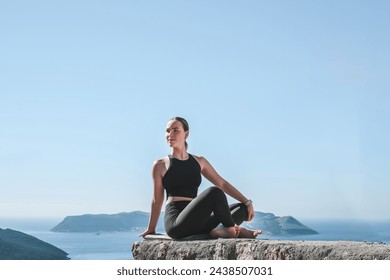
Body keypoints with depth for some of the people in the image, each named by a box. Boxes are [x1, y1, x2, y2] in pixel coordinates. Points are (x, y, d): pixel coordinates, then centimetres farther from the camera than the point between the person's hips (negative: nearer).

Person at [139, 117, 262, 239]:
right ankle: (231, 228, -13)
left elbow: (222, 184, 16)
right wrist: (151, 229, 13)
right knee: (213, 192, -29)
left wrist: (247, 202, 8)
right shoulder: (160, 165, 4)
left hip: (196, 221, 6)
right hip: (175, 223, -6)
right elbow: (157, 200, 9)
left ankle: (220, 231, -31)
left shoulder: (199, 162, 16)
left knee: (242, 207, -6)